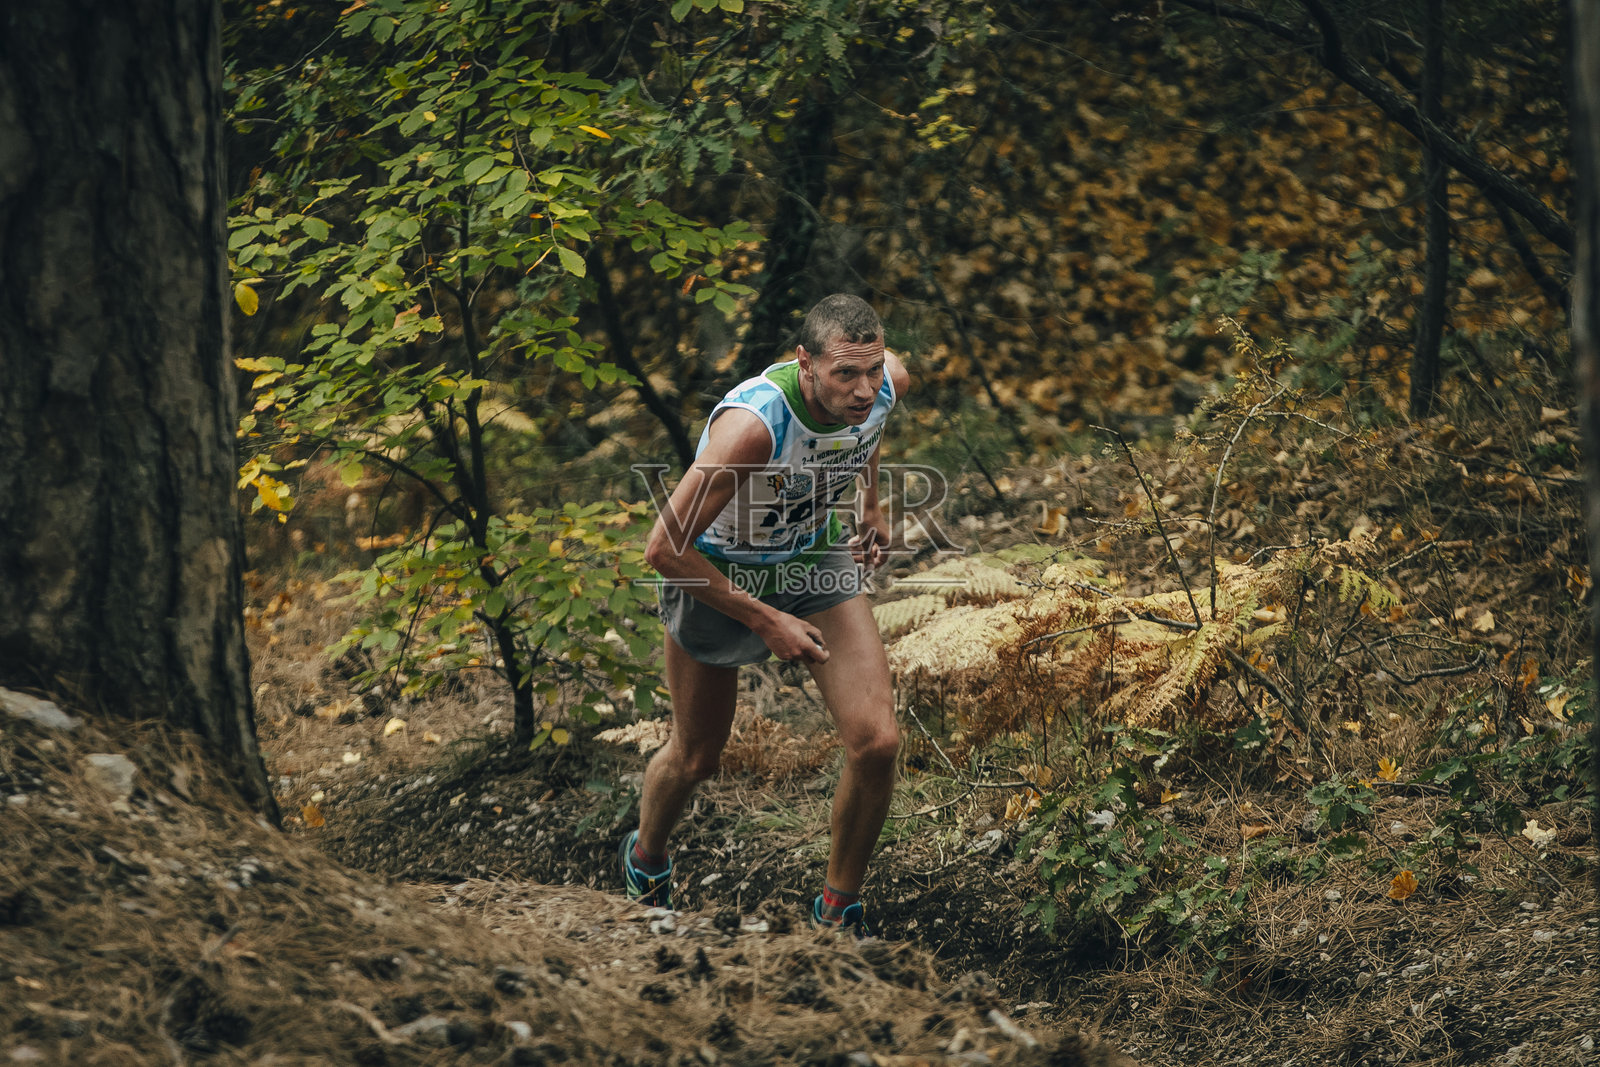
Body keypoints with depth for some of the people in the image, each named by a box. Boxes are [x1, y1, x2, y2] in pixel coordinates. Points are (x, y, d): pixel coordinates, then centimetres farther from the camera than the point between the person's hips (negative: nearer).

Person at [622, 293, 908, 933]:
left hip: (816, 566, 4)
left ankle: (838, 911, 9)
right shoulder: (752, 424, -40)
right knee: (696, 758, 16)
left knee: (877, 743, -12)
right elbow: (664, 549, -33)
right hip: (716, 576, -4)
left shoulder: (888, 382, -21)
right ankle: (645, 863, 50)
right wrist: (764, 621, -27)